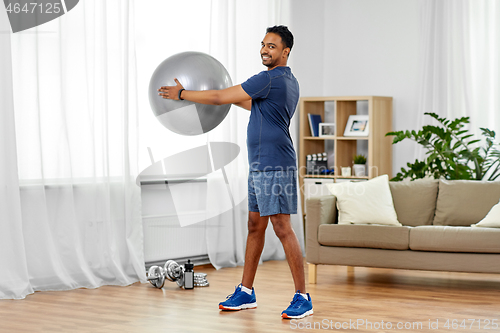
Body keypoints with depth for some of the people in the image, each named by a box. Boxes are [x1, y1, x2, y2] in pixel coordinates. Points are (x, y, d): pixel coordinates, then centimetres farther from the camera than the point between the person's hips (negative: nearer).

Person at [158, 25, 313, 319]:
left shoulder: (270, 79, -15)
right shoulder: (289, 81, 15)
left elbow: (220, 98, -12)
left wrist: (182, 93, -2)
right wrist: (235, 97, 35)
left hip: (275, 167, -11)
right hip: (260, 166, 11)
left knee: (282, 228, -9)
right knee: (255, 226, 13)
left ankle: (303, 298, -6)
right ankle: (246, 292, 21)